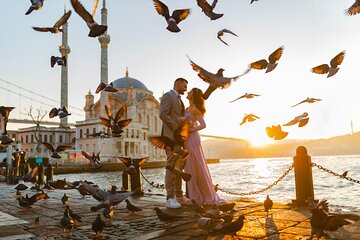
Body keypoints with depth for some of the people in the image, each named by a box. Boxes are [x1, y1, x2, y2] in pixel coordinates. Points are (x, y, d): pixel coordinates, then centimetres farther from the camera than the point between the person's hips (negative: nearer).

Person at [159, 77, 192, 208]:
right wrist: (175, 127, -16)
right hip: (171, 135, -9)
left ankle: (179, 196, 14)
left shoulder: (179, 99, 24)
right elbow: (163, 114, -16)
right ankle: (170, 198, -8)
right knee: (171, 166, -10)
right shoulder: (168, 96, -4)